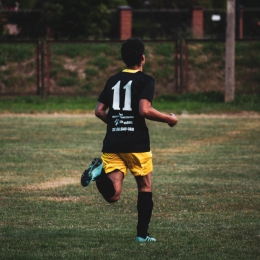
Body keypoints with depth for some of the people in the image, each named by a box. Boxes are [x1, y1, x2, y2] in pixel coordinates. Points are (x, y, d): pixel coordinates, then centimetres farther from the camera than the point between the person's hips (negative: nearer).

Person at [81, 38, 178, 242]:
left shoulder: (113, 80, 14)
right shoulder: (146, 80, -3)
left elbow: (99, 111, 13)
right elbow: (144, 110, -17)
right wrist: (169, 119, -3)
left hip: (112, 143, 4)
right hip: (136, 143, -4)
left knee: (112, 195, -2)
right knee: (145, 187, 15)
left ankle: (100, 171, -30)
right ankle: (142, 234, 13)